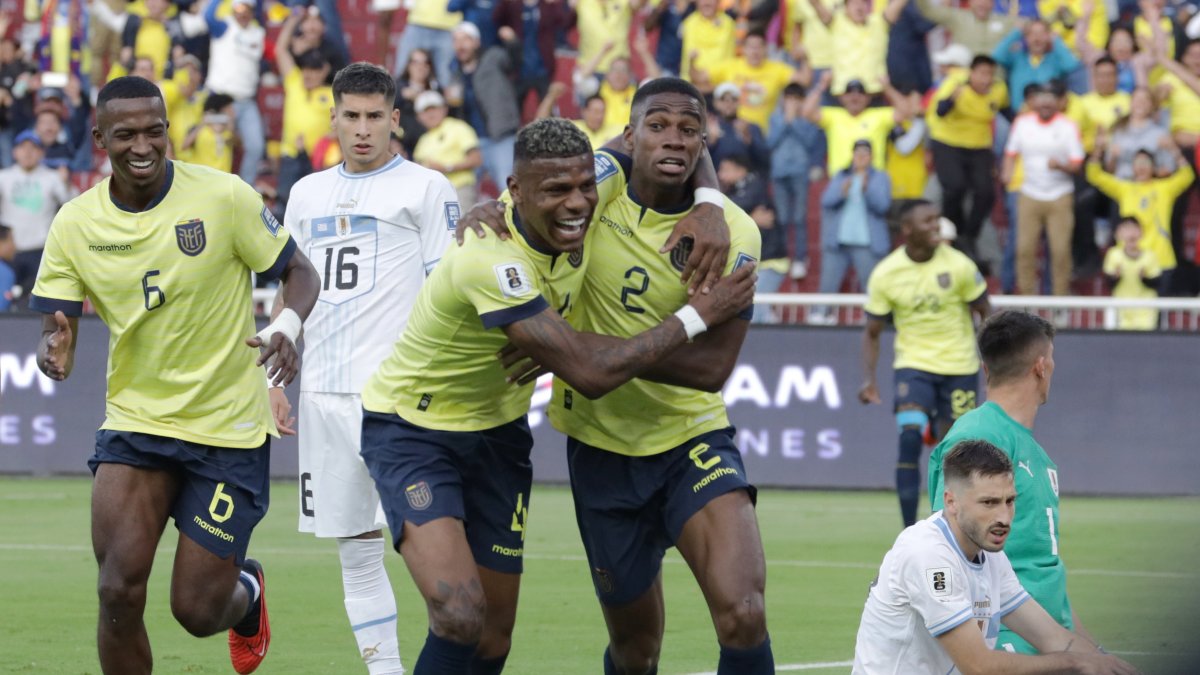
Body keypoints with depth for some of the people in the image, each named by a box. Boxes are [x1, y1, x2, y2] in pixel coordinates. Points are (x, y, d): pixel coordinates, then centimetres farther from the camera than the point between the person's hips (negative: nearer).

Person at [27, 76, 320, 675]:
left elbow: (300, 273, -3)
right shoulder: (75, 225, -4)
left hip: (229, 429, -2)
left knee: (197, 611, 1)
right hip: (133, 421, 2)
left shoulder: (225, 197, -11)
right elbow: (57, 325, -2)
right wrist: (53, 349, -27)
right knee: (119, 592, -16)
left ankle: (246, 592, 39)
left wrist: (287, 326, -25)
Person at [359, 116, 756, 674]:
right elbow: (591, 372, -34)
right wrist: (699, 314, -26)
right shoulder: (492, 261, -34)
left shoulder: (584, 213, -14)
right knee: (461, 614, -27)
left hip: (496, 430, 7)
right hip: (411, 430, -7)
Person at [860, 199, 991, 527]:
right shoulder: (885, 274, -7)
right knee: (909, 439, -19)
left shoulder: (958, 265, -9)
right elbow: (872, 332, 2)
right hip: (913, 366, 0)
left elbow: (986, 313, 3)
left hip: (959, 368, 1)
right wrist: (869, 379, -10)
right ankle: (910, 532, -16)